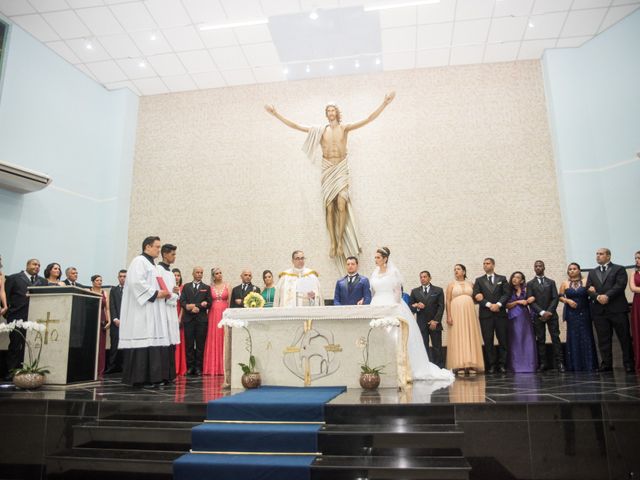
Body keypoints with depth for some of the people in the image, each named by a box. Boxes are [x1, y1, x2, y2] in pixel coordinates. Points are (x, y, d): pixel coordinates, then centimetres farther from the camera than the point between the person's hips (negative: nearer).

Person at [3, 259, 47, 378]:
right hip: (17, 317, -2)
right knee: (15, 344, 2)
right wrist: (7, 312, -5)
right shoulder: (13, 278, 7)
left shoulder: (43, 281, 16)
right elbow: (6, 296, 3)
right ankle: (11, 371, 9)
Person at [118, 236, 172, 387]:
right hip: (140, 309, -10)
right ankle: (139, 378, -5)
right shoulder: (139, 261, -8)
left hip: (150, 309, 10)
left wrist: (162, 294, 8)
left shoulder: (150, 263, 22)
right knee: (142, 342, -10)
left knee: (151, 343, 6)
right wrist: (156, 293, -16)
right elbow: (136, 282, -20)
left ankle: (151, 377, 8)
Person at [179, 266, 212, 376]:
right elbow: (182, 301, 3)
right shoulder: (186, 286, 14)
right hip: (188, 319, 1)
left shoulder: (206, 288, 11)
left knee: (200, 344, -1)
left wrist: (195, 306, -10)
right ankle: (190, 367, 8)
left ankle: (198, 367, 4)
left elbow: (209, 303, 2)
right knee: (189, 344, 1)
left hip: (201, 319, -1)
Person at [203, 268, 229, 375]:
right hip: (213, 314, 1)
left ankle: (223, 367, 4)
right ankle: (212, 368, 5)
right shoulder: (210, 287, 8)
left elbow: (229, 302, 4)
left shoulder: (227, 286, 7)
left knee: (223, 340, -1)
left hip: (224, 314, 0)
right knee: (213, 340, 0)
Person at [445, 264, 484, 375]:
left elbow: (475, 299, 21)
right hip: (456, 313, -3)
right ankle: (457, 365, -6)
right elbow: (448, 301, 0)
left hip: (469, 313, 3)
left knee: (469, 338, 0)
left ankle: (468, 364, 3)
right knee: (457, 338, -6)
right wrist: (449, 316, -10)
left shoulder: (470, 284, 14)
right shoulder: (451, 285, 7)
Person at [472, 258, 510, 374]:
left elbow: (506, 294, 1)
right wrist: (489, 305, -11)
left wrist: (498, 304, -13)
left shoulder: (502, 279, 12)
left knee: (503, 340, 0)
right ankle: (491, 365, 6)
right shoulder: (479, 280, 12)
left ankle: (502, 364, 8)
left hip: (500, 313, 0)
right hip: (485, 314, 0)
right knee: (488, 341, 0)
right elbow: (476, 296, 0)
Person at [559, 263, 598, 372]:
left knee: (586, 337, 1)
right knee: (574, 338, 2)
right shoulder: (564, 283, 5)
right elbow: (560, 297, 7)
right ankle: (576, 366, 8)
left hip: (584, 313, -1)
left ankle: (589, 365, 9)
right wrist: (568, 300, -11)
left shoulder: (585, 281, 2)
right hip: (571, 314, 1)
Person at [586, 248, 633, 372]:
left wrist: (607, 296, -18)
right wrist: (598, 297, -12)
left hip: (617, 308, -3)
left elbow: (620, 285, -9)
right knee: (603, 339, 3)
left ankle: (629, 364, 9)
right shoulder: (592, 273, 19)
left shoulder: (619, 269, 6)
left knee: (624, 337, 1)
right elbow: (589, 289, 8)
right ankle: (606, 364, 8)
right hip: (599, 310, 4)